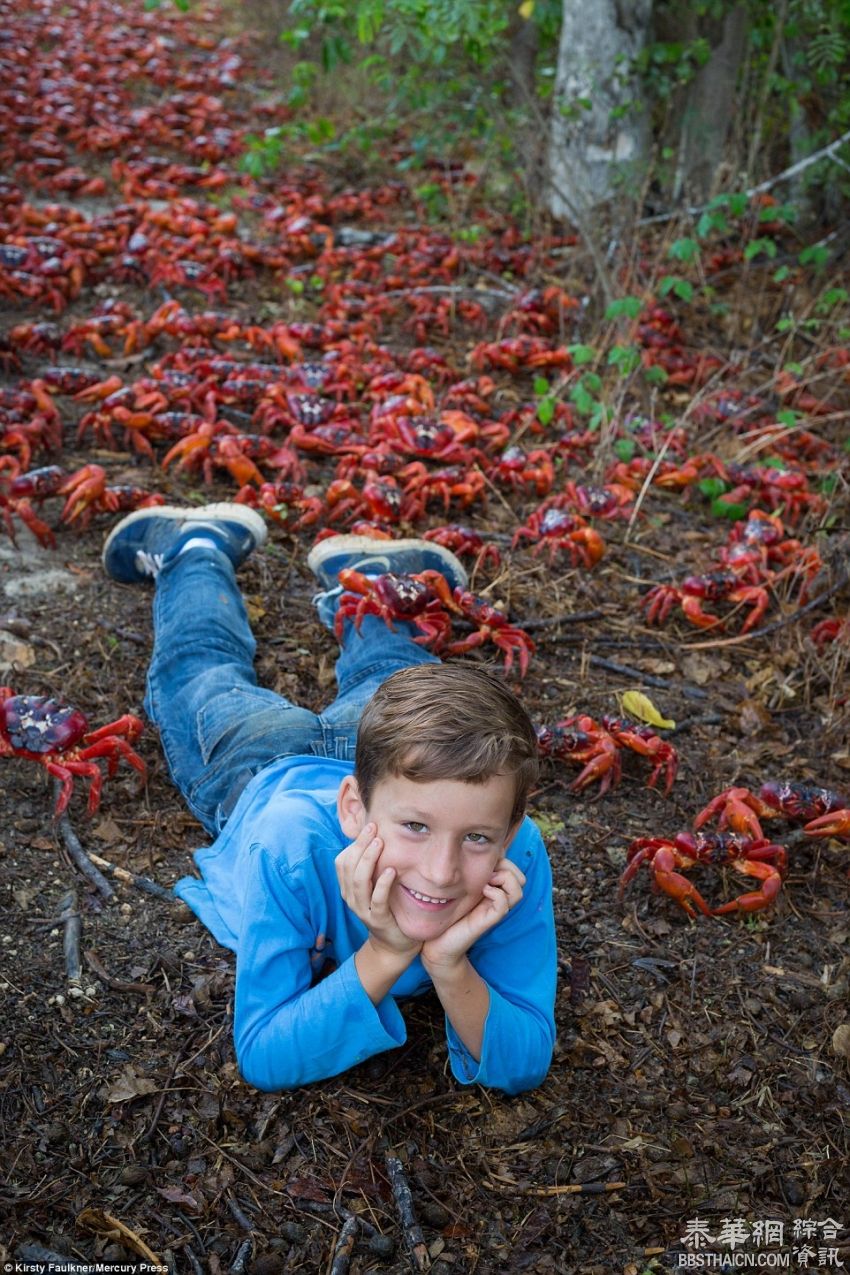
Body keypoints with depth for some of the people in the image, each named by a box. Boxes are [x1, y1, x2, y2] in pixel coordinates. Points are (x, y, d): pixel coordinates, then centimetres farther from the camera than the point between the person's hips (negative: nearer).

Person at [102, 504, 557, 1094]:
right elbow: (263, 1058, -40)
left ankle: (361, 575, 54)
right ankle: (196, 547, 52)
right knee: (202, 669, 31)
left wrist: (448, 967, -54)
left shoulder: (516, 855, -43)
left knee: (392, 675, 36)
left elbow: (522, 1066, -35)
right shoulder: (291, 846, -49)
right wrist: (385, 956, -54)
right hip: (258, 768, -1)